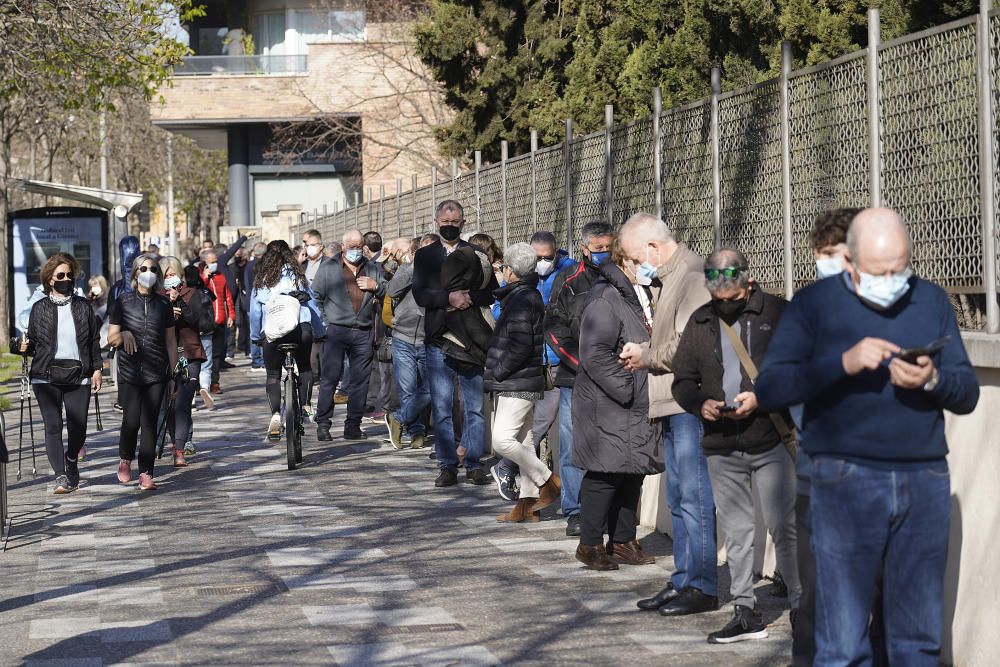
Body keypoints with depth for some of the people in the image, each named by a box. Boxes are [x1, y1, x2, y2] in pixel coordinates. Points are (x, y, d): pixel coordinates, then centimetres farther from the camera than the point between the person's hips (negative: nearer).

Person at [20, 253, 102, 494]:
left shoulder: (83, 306, 9)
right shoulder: (40, 309, 7)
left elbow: (94, 340, 11)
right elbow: (33, 344, 10)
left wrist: (97, 369, 4)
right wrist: (25, 347, -12)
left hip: (79, 375, 1)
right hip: (47, 376, -1)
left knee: (78, 427, 1)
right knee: (53, 426, -8)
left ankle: (71, 463, 29)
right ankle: (61, 476, -9)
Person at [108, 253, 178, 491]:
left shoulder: (163, 304, 8)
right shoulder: (123, 302, 3)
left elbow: (171, 341, 12)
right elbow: (111, 338, 7)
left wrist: (173, 371, 6)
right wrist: (124, 334, -15)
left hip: (156, 373, 1)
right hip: (129, 371, -1)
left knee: (149, 423, -2)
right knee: (131, 420, -5)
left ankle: (146, 474, 2)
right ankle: (125, 460, 23)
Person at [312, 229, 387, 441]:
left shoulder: (373, 269, 14)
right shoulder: (328, 269, 6)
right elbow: (315, 297, 6)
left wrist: (376, 286, -3)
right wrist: (323, 322, -3)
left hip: (364, 334, 3)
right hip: (336, 331, -3)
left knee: (360, 381, 4)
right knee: (330, 378, -4)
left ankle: (353, 425, 11)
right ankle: (323, 424, 0)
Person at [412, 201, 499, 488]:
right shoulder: (424, 256, 9)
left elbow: (492, 293, 2)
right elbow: (420, 295, -4)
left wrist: (468, 297, -16)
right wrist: (449, 297, -19)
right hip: (438, 341, 0)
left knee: (475, 407, 1)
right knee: (442, 408, 1)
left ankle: (474, 465, 8)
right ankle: (447, 466, 8)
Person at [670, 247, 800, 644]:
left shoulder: (778, 313, -2)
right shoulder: (700, 323, 11)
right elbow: (682, 381, 17)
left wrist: (762, 397, -15)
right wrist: (700, 404, -4)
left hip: (772, 442, -4)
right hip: (721, 447, 4)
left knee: (783, 528, -3)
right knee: (736, 533, 8)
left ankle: (802, 607, 9)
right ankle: (745, 613, 14)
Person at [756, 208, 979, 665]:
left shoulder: (932, 301, 10)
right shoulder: (814, 303, 0)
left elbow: (968, 394, 9)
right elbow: (769, 389, -9)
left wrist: (932, 380, -13)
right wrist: (843, 362, -22)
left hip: (926, 479, 3)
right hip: (847, 480, -3)